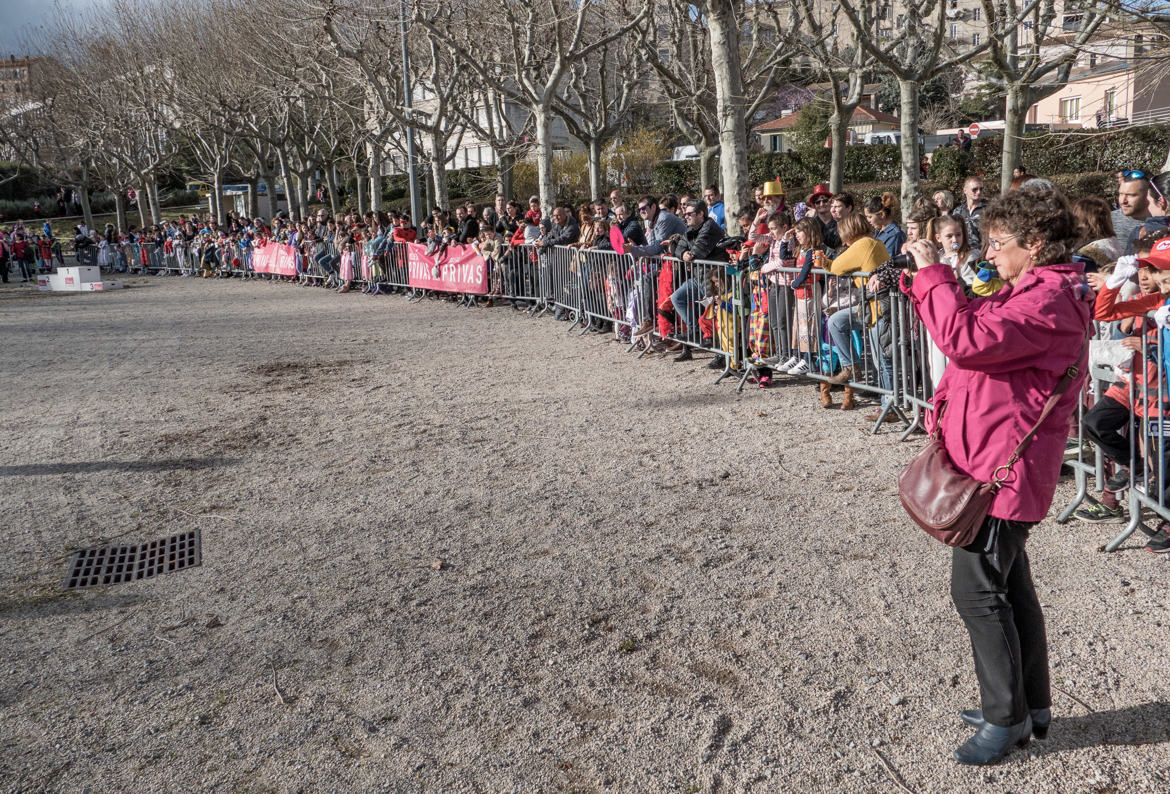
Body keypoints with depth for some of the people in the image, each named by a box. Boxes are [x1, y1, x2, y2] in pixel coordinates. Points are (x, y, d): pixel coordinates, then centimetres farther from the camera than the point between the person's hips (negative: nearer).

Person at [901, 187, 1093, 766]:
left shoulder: (1048, 299, -19)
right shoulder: (1034, 292, 16)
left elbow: (966, 340, -31)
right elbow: (972, 329, 18)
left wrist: (933, 274, -20)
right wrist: (924, 282, 6)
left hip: (1002, 469, -11)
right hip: (998, 465, 11)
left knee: (977, 590, -3)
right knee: (1009, 586, 18)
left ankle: (1007, 718, 11)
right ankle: (1031, 706, 32)